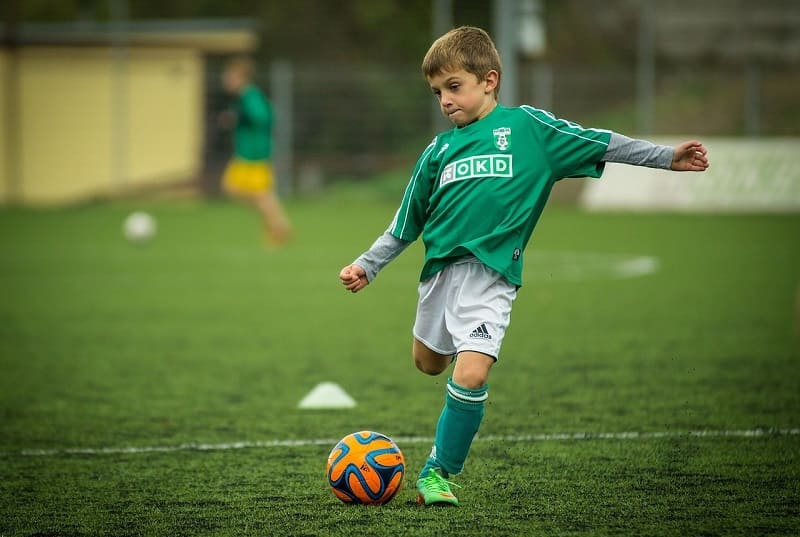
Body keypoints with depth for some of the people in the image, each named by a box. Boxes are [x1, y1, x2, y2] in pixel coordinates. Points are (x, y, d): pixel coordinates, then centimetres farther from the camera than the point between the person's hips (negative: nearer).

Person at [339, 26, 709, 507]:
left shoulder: (527, 126, 1)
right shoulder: (439, 149, 11)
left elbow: (598, 144, 2)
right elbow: (405, 225, 19)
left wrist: (667, 157, -2)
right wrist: (367, 267, 16)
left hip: (491, 273, -5)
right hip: (441, 267, 5)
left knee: (470, 375, -18)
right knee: (429, 363, 19)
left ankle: (439, 471, -3)